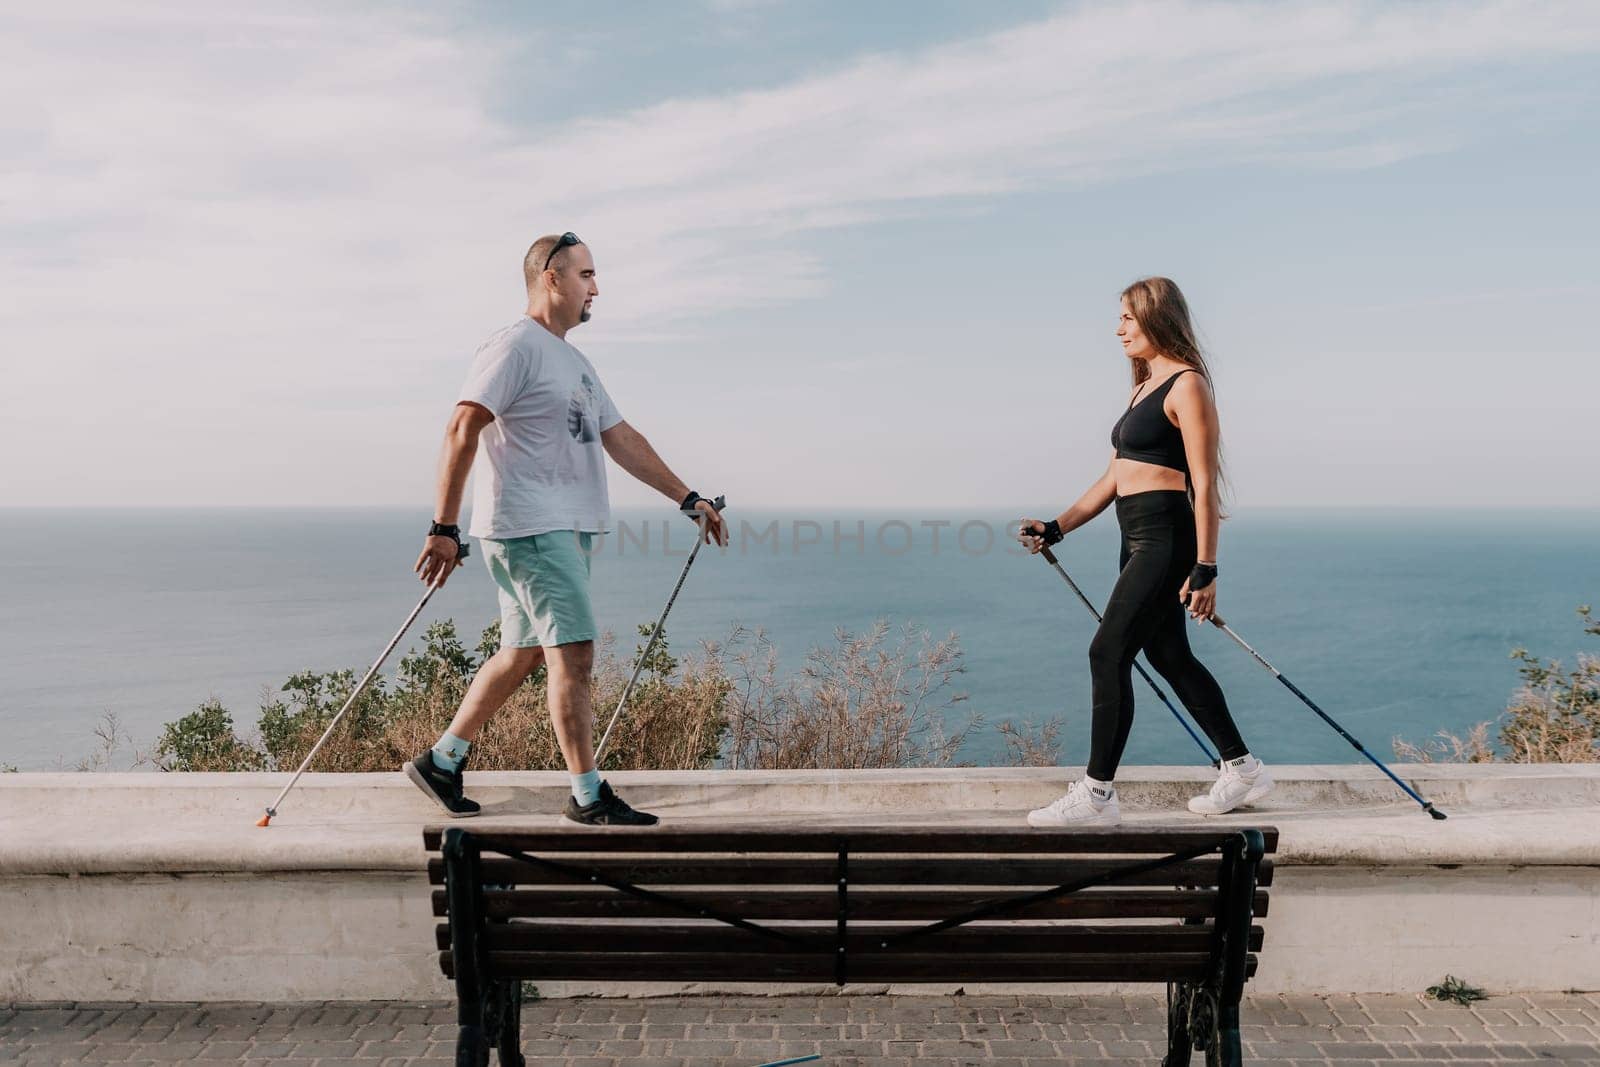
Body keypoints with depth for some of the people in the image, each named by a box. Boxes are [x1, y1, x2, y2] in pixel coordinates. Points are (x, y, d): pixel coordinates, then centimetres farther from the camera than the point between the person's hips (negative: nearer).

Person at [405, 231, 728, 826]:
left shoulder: (575, 362, 22)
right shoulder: (514, 348, -8)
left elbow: (622, 439, 22)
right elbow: (461, 432, -15)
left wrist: (689, 499, 18)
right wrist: (444, 529, -21)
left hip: (567, 530, 10)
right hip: (529, 528, -10)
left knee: (523, 653, 12)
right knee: (573, 651, -10)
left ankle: (440, 763, 23)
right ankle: (588, 797, -2)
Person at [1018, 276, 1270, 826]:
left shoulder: (1186, 385, -9)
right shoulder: (1144, 388, 18)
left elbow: (1204, 483, -15)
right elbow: (1115, 477, 19)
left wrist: (1205, 569, -19)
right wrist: (1056, 528, 12)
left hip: (1167, 538, -10)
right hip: (1140, 540, 10)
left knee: (1108, 652, -12)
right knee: (1170, 657, 15)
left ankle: (1097, 794, -6)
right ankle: (1241, 769, 28)